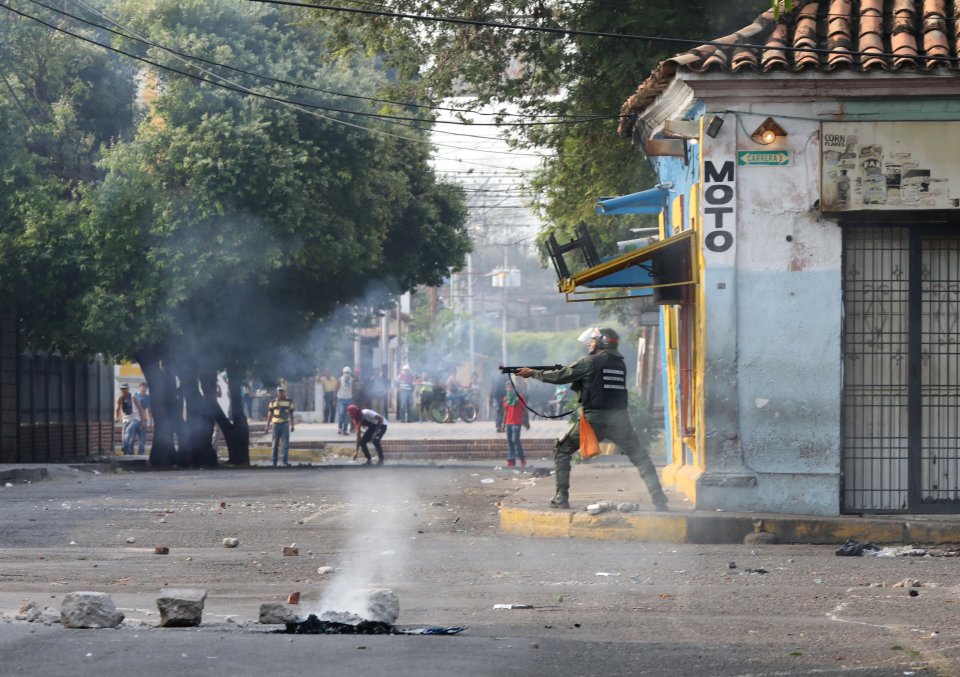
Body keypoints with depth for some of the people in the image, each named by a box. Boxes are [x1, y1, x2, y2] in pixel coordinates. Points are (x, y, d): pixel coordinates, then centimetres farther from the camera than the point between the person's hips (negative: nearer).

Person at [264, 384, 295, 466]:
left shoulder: (289, 402, 7)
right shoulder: (273, 402, 7)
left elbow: (291, 414, 11)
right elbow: (270, 414, 9)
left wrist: (292, 425, 6)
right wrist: (267, 426, 5)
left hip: (285, 424, -1)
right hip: (276, 424, 1)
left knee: (286, 443, -8)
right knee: (275, 444, 3)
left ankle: (285, 460, -8)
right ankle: (274, 462, 8)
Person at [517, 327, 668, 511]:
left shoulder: (590, 362, -2)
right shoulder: (620, 364, 14)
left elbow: (560, 377, 3)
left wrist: (533, 373, 14)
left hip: (594, 420, -4)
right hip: (619, 420, 4)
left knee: (562, 449, 14)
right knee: (641, 458, 10)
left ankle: (561, 498, 7)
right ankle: (659, 501, -2)